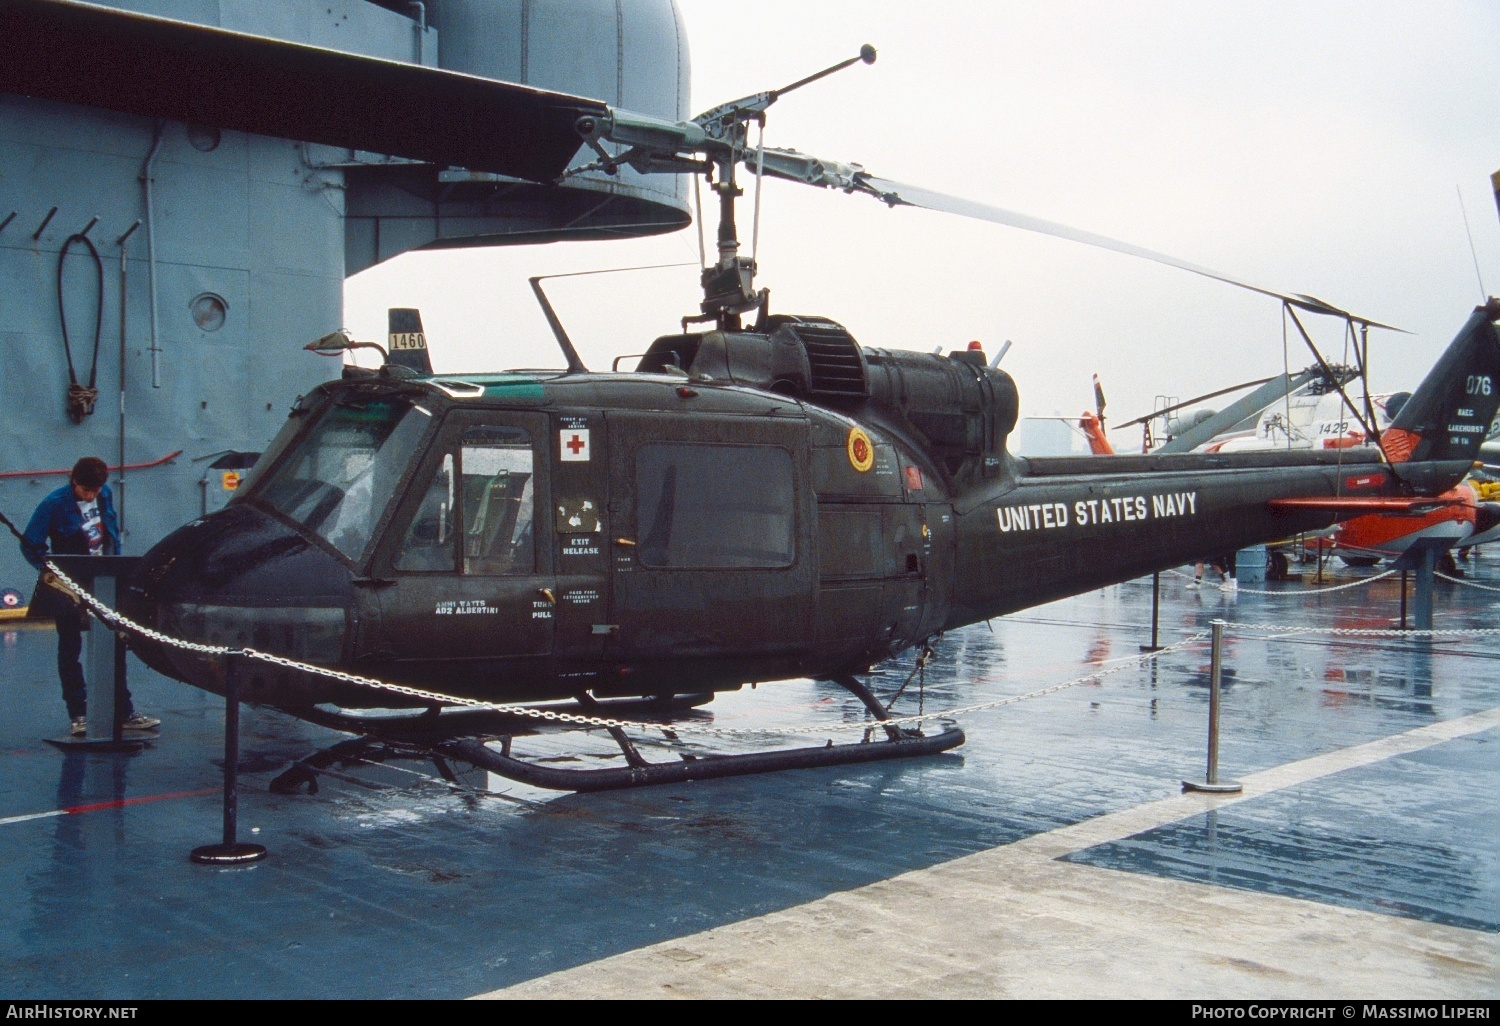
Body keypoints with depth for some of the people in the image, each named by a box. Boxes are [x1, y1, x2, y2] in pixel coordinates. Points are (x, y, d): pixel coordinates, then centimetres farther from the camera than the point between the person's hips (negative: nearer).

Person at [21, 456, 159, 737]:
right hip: (69, 588, -5)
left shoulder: (104, 496, 0)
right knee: (70, 649, 4)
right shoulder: (54, 505, -15)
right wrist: (50, 571, -19)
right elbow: (30, 545, -9)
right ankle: (78, 716, 11)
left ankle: (125, 713, 14)